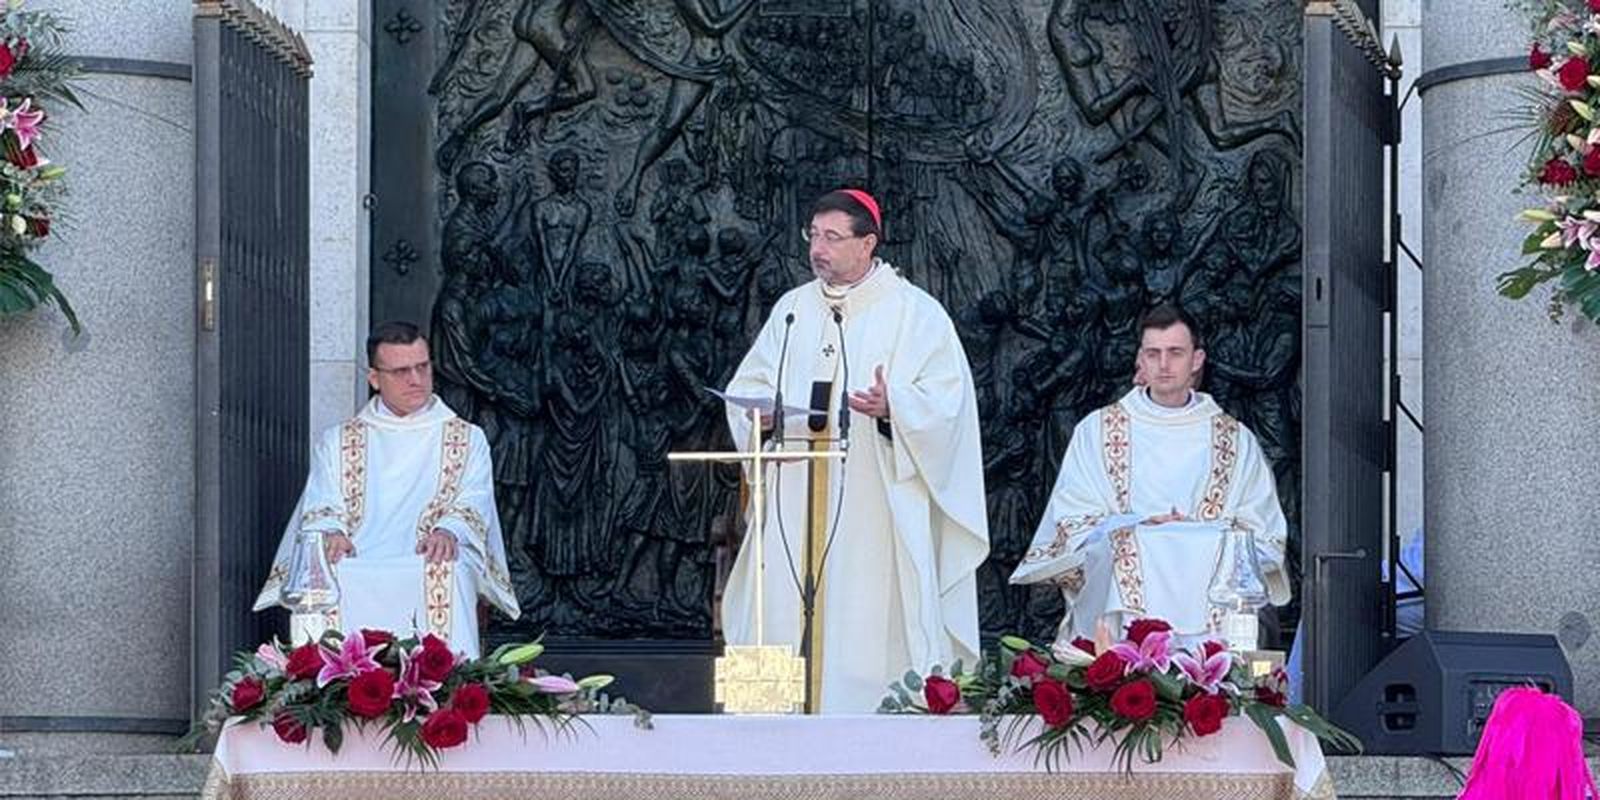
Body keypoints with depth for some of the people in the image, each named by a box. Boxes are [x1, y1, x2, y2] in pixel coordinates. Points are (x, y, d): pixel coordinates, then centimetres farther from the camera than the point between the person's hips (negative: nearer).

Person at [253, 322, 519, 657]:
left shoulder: (467, 440, 22)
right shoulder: (337, 443, 25)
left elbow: (473, 504, 7)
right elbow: (321, 506, 12)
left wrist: (449, 532, -18)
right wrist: (331, 533, -14)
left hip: (432, 570, 0)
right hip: (356, 574, 1)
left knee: (448, 575, -36)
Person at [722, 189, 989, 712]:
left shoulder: (916, 312, 1)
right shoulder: (793, 308, 16)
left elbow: (946, 400, -7)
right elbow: (747, 386, 16)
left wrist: (892, 406, -26)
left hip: (876, 506, -5)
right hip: (796, 501, 5)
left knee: (870, 619, -8)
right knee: (784, 617, -1)